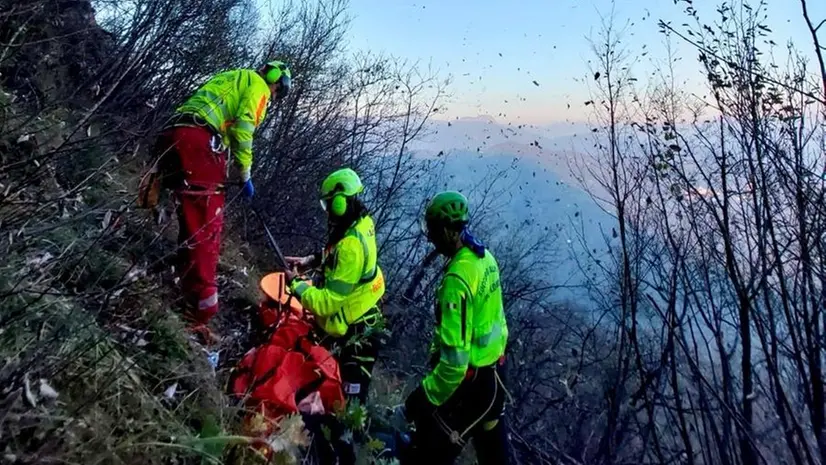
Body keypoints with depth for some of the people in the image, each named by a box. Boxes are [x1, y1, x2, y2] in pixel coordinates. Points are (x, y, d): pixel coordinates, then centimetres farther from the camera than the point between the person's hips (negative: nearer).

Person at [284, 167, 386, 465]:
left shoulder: (351, 246, -32)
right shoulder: (362, 222, -3)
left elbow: (327, 303, -28)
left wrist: (296, 285, -14)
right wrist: (311, 260, 4)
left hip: (352, 334, -10)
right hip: (363, 317, 10)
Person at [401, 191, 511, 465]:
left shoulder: (457, 278, -29)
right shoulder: (485, 257, -1)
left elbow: (454, 359, -30)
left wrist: (425, 395, -18)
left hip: (468, 381, -9)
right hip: (495, 371, 9)